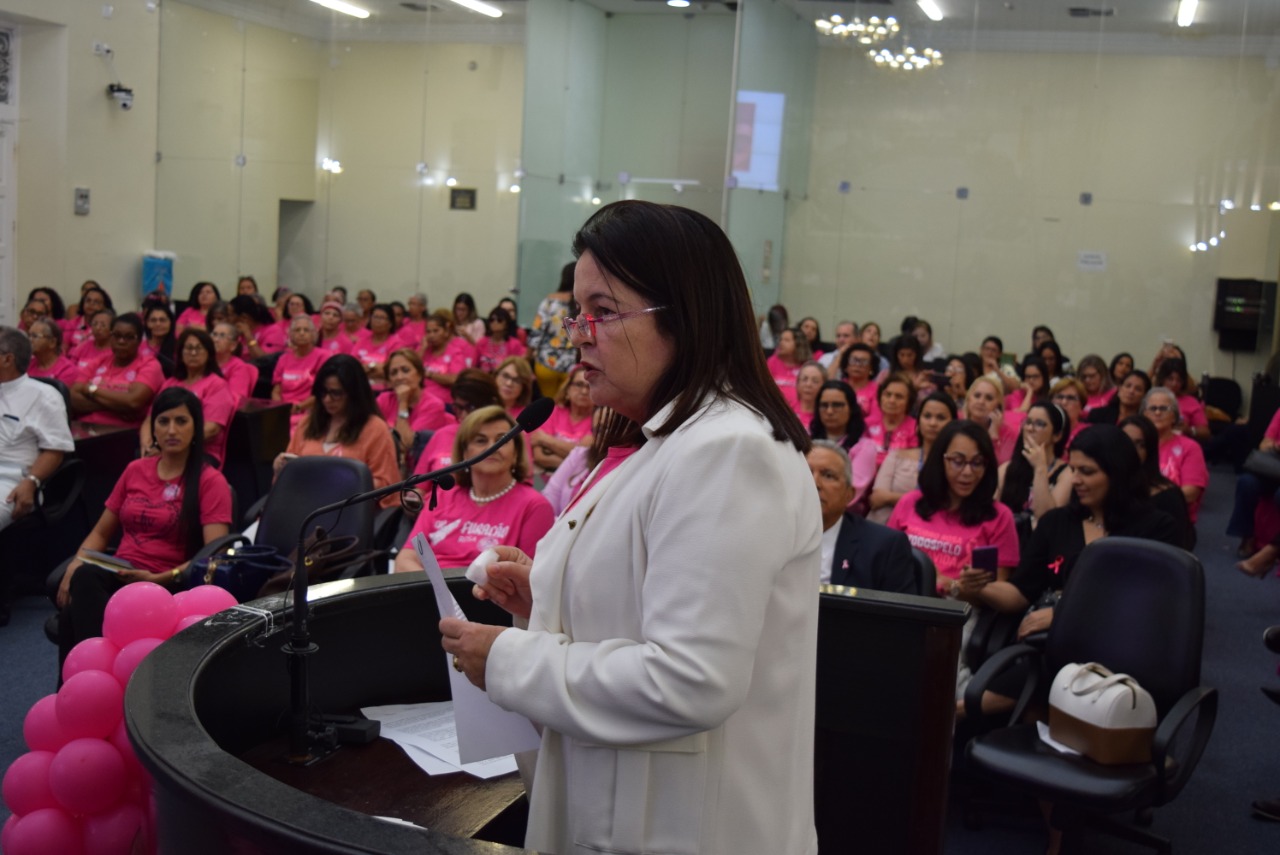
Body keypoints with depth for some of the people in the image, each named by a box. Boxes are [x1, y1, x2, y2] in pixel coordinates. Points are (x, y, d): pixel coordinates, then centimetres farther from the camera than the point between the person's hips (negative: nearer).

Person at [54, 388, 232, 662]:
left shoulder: (210, 481, 0)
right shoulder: (135, 470, 18)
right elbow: (101, 533, 23)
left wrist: (160, 579, -21)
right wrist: (76, 563, 2)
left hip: (166, 585, -5)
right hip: (118, 575, 5)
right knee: (84, 576, -34)